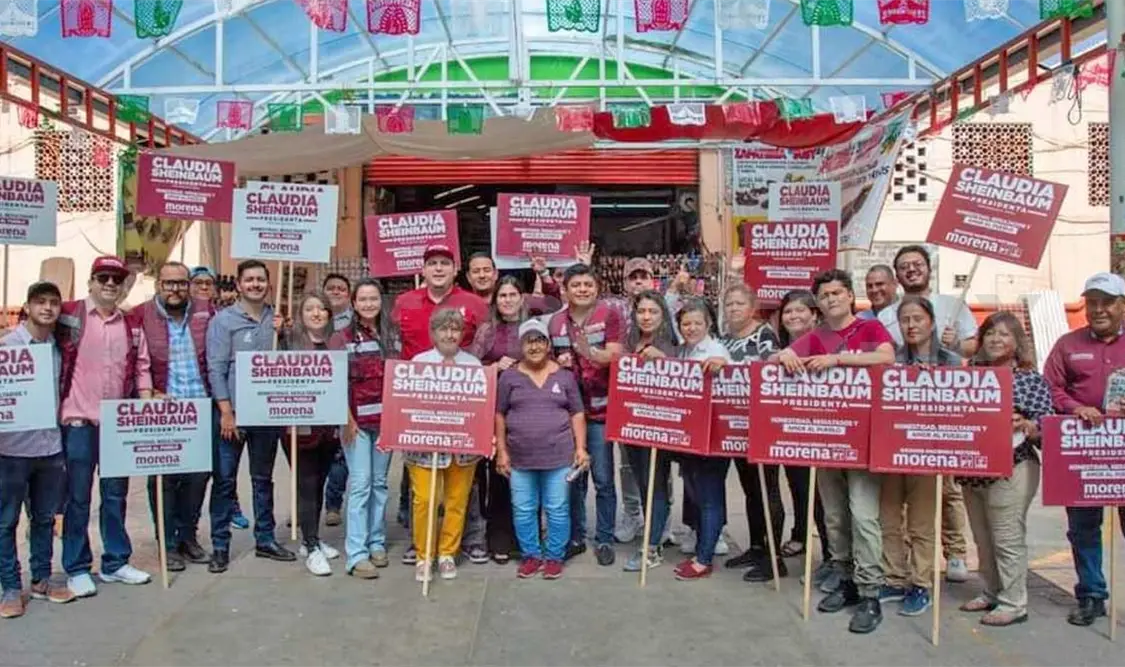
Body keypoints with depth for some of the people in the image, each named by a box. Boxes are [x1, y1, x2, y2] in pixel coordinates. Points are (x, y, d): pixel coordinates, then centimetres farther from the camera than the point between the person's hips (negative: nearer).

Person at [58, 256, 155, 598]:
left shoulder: (132, 324, 9)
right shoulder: (69, 314, -3)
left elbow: (141, 368, 11)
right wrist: (58, 408, -6)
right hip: (79, 420, -4)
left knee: (116, 494, 12)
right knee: (78, 497, 4)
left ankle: (115, 562, 23)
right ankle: (77, 569, 16)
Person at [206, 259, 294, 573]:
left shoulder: (277, 320, 8)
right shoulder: (223, 320, -3)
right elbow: (216, 368, -8)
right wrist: (226, 411, -13)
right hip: (233, 413, -3)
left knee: (263, 478, 13)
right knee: (224, 479, 2)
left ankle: (265, 539, 23)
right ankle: (220, 545, 12)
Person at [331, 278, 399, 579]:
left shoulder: (392, 336, 9)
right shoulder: (343, 338, -1)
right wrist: (347, 420, -12)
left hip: (386, 419, 4)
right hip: (357, 420, -3)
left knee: (380, 482, 10)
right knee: (360, 483, -6)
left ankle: (376, 542, 21)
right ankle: (356, 554, -3)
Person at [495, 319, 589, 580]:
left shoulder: (564, 376, 4)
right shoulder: (509, 377, 3)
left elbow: (577, 414, 6)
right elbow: (499, 415, 5)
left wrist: (581, 448, -2)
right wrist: (502, 451, 1)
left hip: (559, 456, -1)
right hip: (520, 457, 1)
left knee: (557, 509, 5)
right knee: (523, 510, 8)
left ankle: (554, 557, 19)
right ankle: (530, 555, 24)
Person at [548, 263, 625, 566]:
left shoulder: (609, 315, -5)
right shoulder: (555, 322, 7)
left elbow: (615, 356, -14)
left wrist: (589, 352, -34)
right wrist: (558, 364, -5)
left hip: (600, 407, -3)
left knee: (603, 479, 3)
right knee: (572, 477, 11)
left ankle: (604, 540, 15)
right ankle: (575, 537, 24)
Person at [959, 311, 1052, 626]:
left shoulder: (1031, 379, -3)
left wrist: (1026, 426, -25)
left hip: (1011, 471, -5)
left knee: (1008, 540, 1)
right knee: (982, 539, 16)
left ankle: (1013, 604, 14)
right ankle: (991, 593, 30)